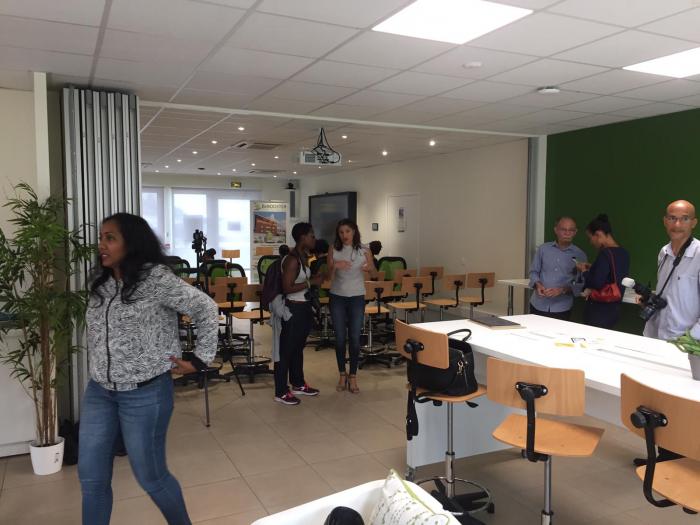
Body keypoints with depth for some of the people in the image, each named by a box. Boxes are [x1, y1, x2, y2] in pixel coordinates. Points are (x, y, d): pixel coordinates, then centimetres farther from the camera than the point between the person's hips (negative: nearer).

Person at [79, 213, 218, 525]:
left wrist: (200, 360, -11)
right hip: (99, 391, 7)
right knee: (91, 478, 11)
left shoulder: (156, 278, -14)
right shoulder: (101, 283, 8)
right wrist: (98, 371, 12)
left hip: (145, 392, -6)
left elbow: (206, 309, -12)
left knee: (150, 476, 8)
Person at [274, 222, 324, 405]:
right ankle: (281, 392, 12)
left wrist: (316, 278, 4)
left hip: (304, 307, 10)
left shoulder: (304, 256, 8)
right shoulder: (292, 260, -21)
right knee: (286, 349, 1)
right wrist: (311, 282, -22)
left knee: (298, 347, 20)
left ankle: (298, 384, 35)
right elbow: (287, 288, -24)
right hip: (293, 309, -10)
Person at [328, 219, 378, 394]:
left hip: (357, 297, 0)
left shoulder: (364, 250, -3)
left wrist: (370, 268, -19)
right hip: (337, 297, 1)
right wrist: (335, 266, -23)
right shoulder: (334, 251, -3)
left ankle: (353, 377, 13)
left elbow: (375, 275, 4)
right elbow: (329, 277, -3)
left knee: (355, 338, 0)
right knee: (340, 338, 5)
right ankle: (342, 375, 21)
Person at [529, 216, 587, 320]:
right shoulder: (543, 249, 6)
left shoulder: (579, 255, 1)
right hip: (538, 305, 2)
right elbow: (534, 271, 11)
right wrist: (537, 284, -9)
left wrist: (563, 290, -18)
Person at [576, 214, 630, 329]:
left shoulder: (605, 253, -18)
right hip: (613, 309, 9)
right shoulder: (623, 253, 8)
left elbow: (597, 283, -22)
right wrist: (592, 268, 13)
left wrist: (584, 271, -6)